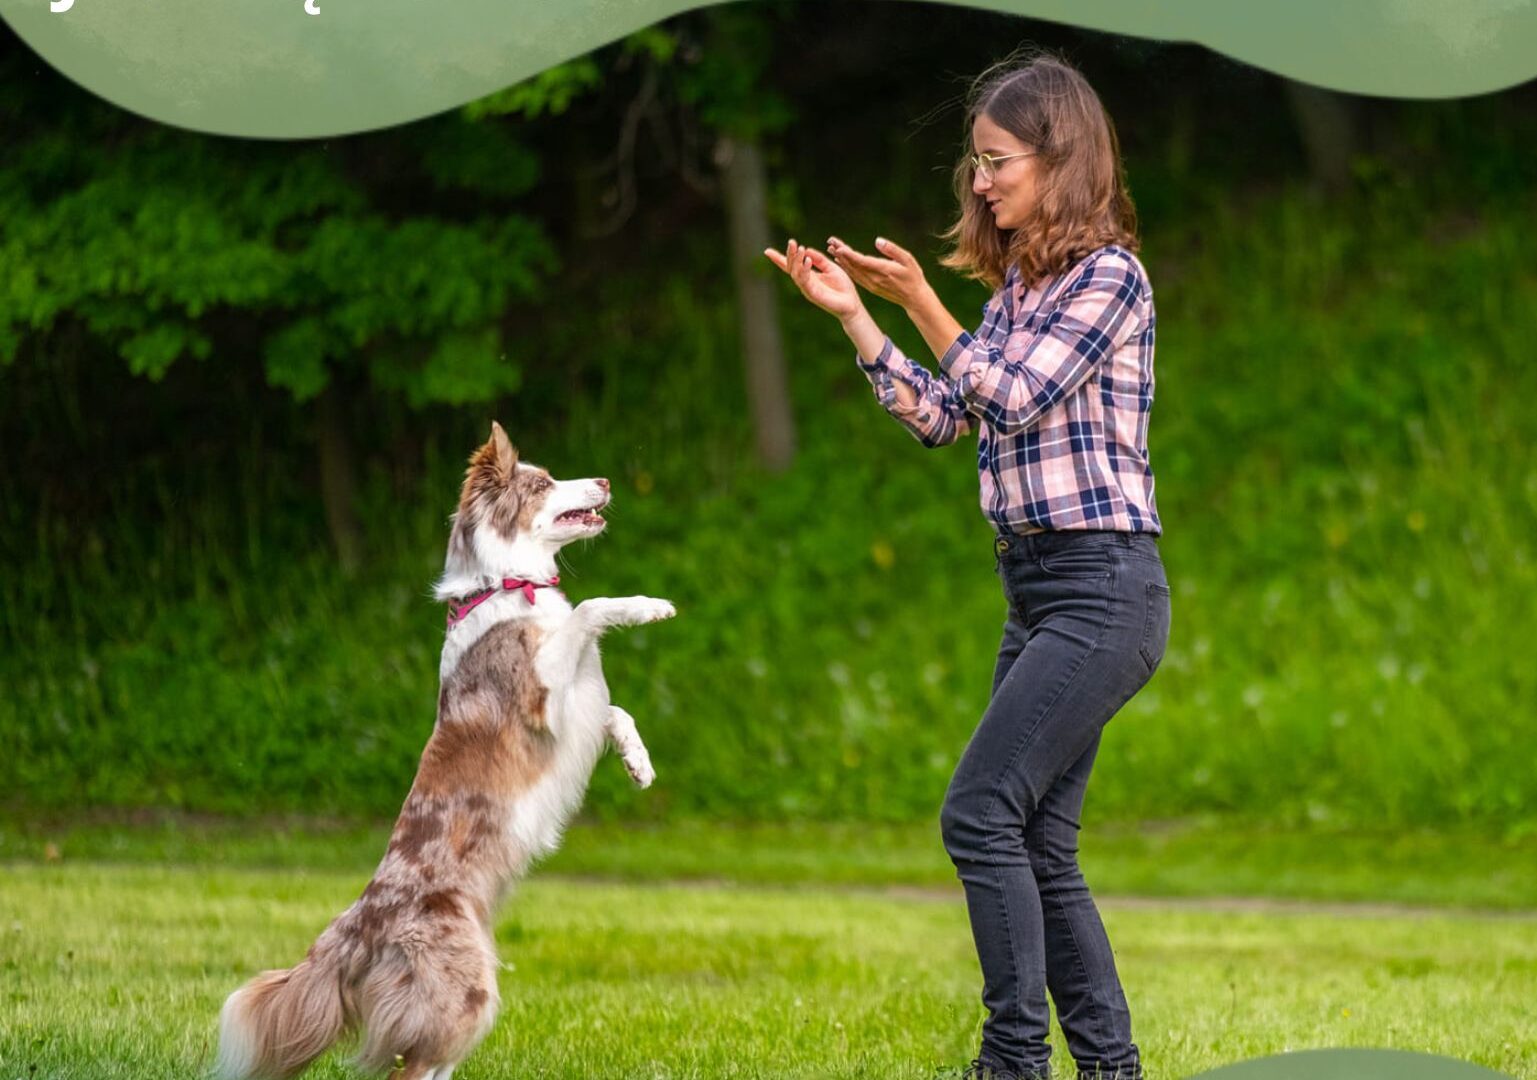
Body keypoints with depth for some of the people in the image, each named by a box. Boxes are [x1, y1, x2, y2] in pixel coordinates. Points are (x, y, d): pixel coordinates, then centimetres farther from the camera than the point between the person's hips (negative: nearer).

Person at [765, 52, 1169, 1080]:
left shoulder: (1108, 275, -9)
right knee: (1038, 844, 7)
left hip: (1103, 584, -9)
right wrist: (851, 313, 12)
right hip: (1039, 584, 9)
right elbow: (942, 416, 16)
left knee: (981, 812, -14)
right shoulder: (1021, 287, 16)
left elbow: (1010, 398, -15)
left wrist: (919, 302, -13)